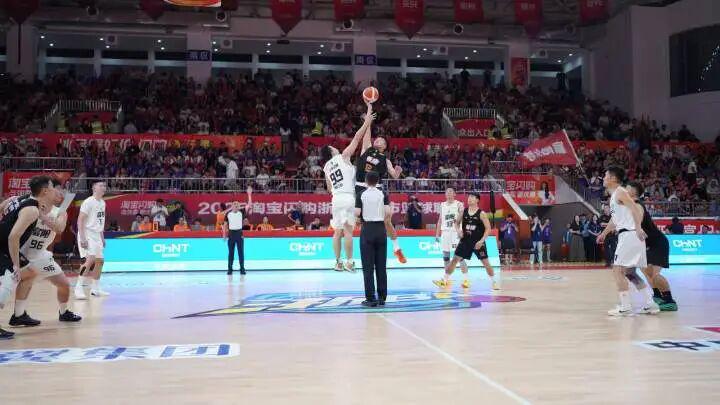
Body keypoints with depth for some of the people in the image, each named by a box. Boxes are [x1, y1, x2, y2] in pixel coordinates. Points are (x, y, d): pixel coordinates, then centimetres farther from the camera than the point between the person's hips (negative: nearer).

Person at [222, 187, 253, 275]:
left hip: (239, 233, 0)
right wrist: (224, 234, 3)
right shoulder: (228, 214, 2)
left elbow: (249, 205, -9)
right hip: (231, 233, 0)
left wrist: (249, 194, -17)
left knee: (241, 252, 1)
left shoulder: (241, 212, 1)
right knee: (231, 253, 5)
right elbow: (225, 225, 10)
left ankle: (242, 269, 5)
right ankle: (230, 269, 11)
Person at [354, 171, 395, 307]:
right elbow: (388, 212, -7)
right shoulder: (383, 194, 2)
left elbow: (357, 213, -9)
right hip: (381, 229, 2)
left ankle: (371, 298, -1)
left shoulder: (361, 195, -2)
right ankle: (382, 297, 9)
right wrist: (385, 223, 11)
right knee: (381, 266, 7)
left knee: (368, 266, 1)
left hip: (367, 229, -2)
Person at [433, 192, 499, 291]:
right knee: (455, 259, 0)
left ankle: (494, 282, 14)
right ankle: (444, 280, 5)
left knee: (486, 262, -1)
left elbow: (488, 229, -9)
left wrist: (481, 241, -19)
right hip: (465, 240, 3)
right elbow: (457, 223, 16)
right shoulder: (464, 211, 2)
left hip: (478, 242, -3)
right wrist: (458, 230, -5)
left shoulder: (481, 214, -10)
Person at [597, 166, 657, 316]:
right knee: (629, 271, 14)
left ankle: (625, 307, -6)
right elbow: (615, 218, 33)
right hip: (626, 235, 10)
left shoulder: (620, 192, -9)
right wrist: (604, 233, 43)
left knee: (618, 269, -8)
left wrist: (638, 228, -36)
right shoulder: (614, 195, 20)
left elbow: (636, 209, -23)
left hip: (629, 235, -10)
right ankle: (650, 304, 16)